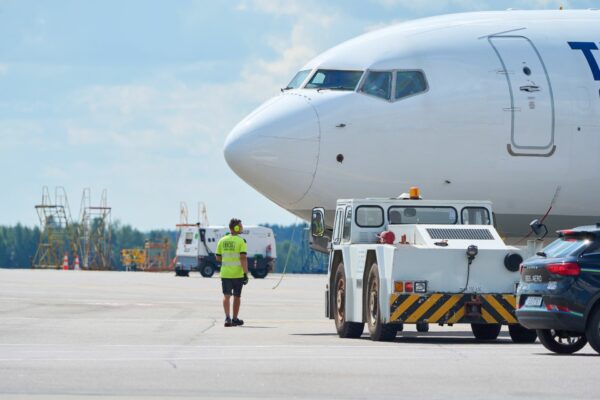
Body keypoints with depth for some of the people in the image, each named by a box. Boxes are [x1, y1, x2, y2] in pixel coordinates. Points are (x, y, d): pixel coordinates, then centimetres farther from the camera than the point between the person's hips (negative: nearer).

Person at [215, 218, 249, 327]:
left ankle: (227, 318, -21)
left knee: (226, 296, -2)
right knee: (237, 296, 12)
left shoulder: (222, 240, 5)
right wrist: (246, 274, -16)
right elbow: (243, 258, -16)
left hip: (225, 273, 3)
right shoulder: (241, 241, -9)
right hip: (238, 273, -3)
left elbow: (218, 258, 10)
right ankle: (235, 319, 22)